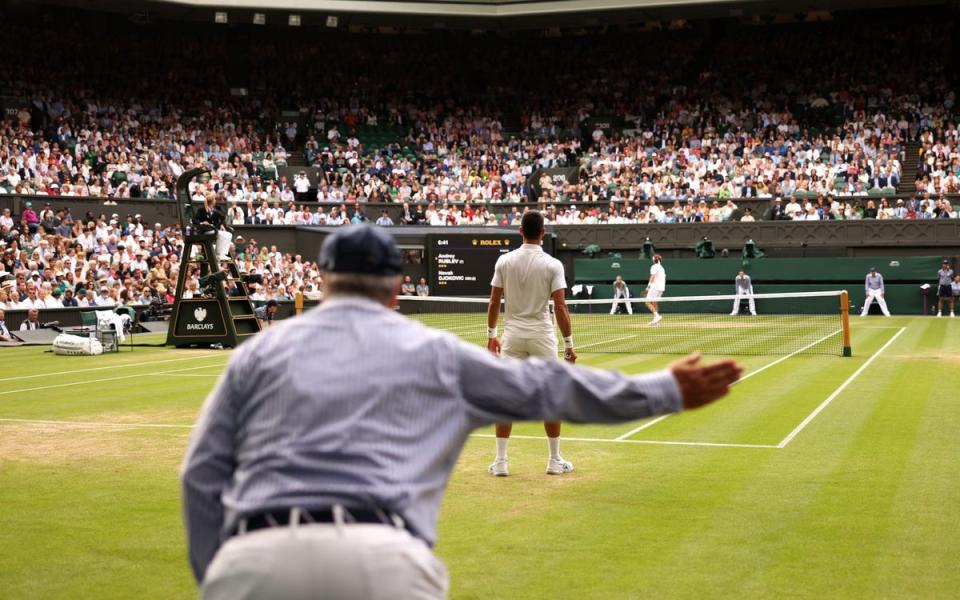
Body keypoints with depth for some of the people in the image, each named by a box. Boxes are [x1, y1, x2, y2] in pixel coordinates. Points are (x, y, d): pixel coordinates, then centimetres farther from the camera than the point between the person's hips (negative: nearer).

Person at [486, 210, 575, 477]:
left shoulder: (504, 261, -2)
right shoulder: (552, 265, -9)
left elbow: (494, 302, 1)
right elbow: (560, 307, -12)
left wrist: (491, 335, 13)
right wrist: (569, 344, -5)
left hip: (512, 335, 2)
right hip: (541, 335, -2)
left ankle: (501, 461, 7)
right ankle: (554, 460, 16)